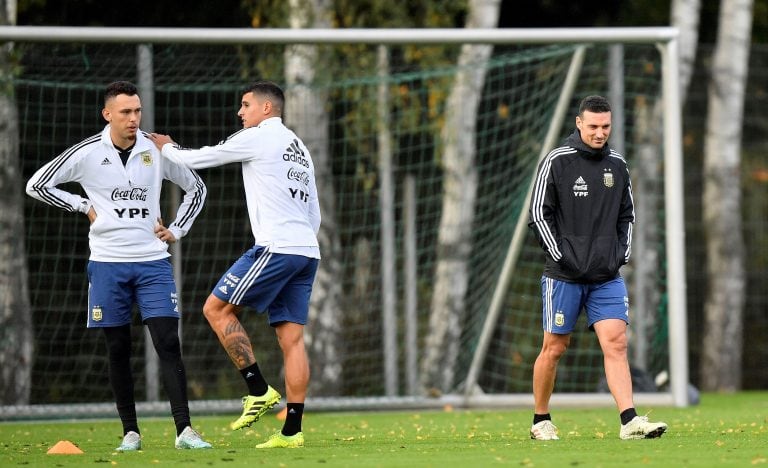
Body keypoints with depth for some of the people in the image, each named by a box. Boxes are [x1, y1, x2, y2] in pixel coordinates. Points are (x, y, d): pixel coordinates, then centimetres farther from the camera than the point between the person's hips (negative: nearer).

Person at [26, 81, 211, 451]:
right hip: (107, 264, 0)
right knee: (118, 350, 3)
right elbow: (37, 185, 1)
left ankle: (184, 430, -12)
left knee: (168, 343, -9)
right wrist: (84, 206, -1)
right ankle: (130, 432, 12)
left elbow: (196, 188, 16)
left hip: (153, 262, 0)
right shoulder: (87, 153, -4)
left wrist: (176, 230, 6)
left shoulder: (157, 151, 1)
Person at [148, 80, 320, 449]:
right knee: (291, 338, 4)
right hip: (307, 251, 9)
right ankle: (292, 430, -1)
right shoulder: (299, 149, 24)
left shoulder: (258, 137, -2)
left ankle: (259, 391, -6)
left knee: (217, 308, -1)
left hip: (276, 247, -8)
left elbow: (196, 159, 3)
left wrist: (166, 147, 22)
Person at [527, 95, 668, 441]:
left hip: (608, 277, 4)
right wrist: (561, 256, -11)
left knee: (616, 343, -8)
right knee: (555, 347, 3)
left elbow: (626, 216, 20)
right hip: (564, 275, -4)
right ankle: (540, 421, 17)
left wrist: (622, 254, 7)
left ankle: (629, 421, -16)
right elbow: (538, 213, -6)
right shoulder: (557, 162, -5)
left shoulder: (617, 165, 10)